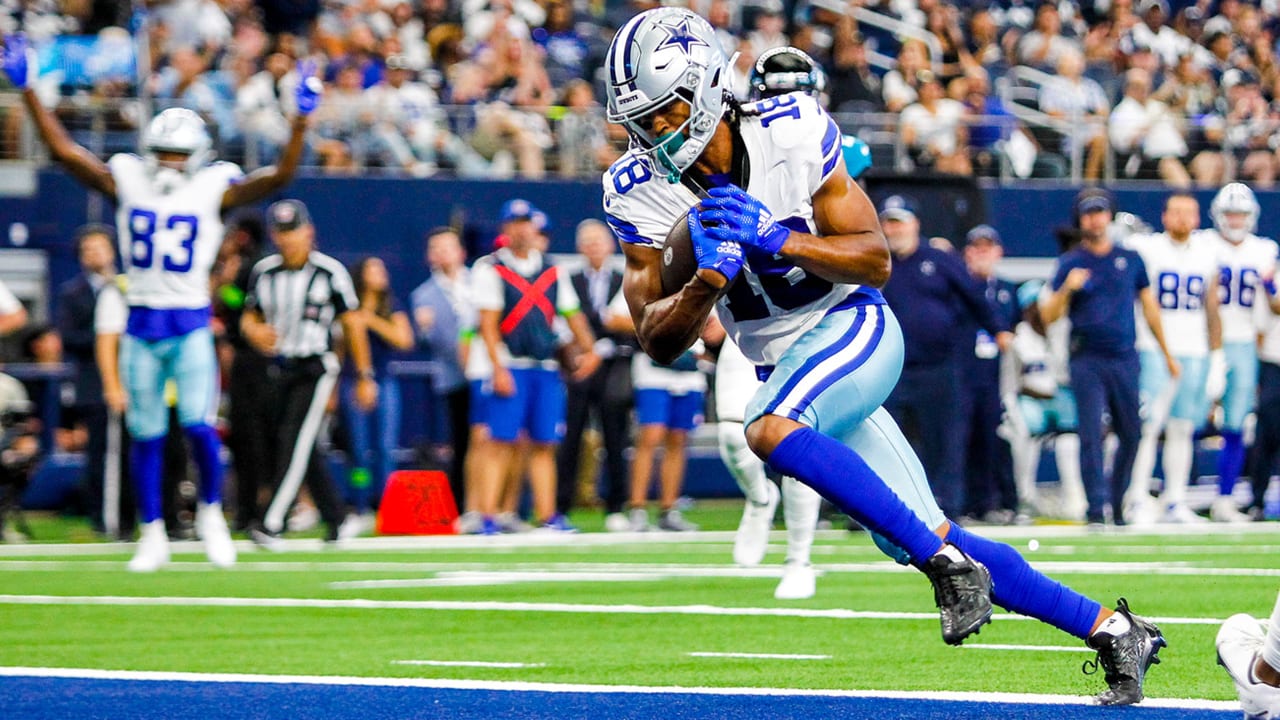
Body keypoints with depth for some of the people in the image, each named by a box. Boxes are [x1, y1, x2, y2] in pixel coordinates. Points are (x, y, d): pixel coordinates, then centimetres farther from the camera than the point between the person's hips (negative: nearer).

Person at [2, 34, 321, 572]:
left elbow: (279, 177, -11)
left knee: (198, 424, -14)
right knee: (146, 435, 6)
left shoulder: (215, 190, -1)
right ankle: (153, 535, 18)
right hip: (141, 325, 2)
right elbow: (63, 151, 1)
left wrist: (301, 120, -22)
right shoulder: (127, 183, 4)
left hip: (191, 325, -2)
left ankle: (211, 513, 10)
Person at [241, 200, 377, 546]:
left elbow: (353, 323, -1)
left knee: (294, 440, -15)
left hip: (316, 368, -5)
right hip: (280, 370, 5)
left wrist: (365, 377, 0)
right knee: (304, 451, 8)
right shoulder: (264, 272, 6)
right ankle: (334, 519, 20)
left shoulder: (330, 272, -7)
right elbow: (249, 317, 15)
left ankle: (271, 524, -22)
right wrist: (254, 332, -11)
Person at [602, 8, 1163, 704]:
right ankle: (1109, 628, 15)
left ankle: (947, 564, -28)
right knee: (928, 541, 3)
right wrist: (708, 281, -29)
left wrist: (776, 238, -28)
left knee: (769, 429, -35)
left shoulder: (793, 132, -17)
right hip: (786, 367, 5)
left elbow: (875, 261, -12)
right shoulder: (640, 190, -8)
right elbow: (658, 339, -9)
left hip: (853, 328, -5)